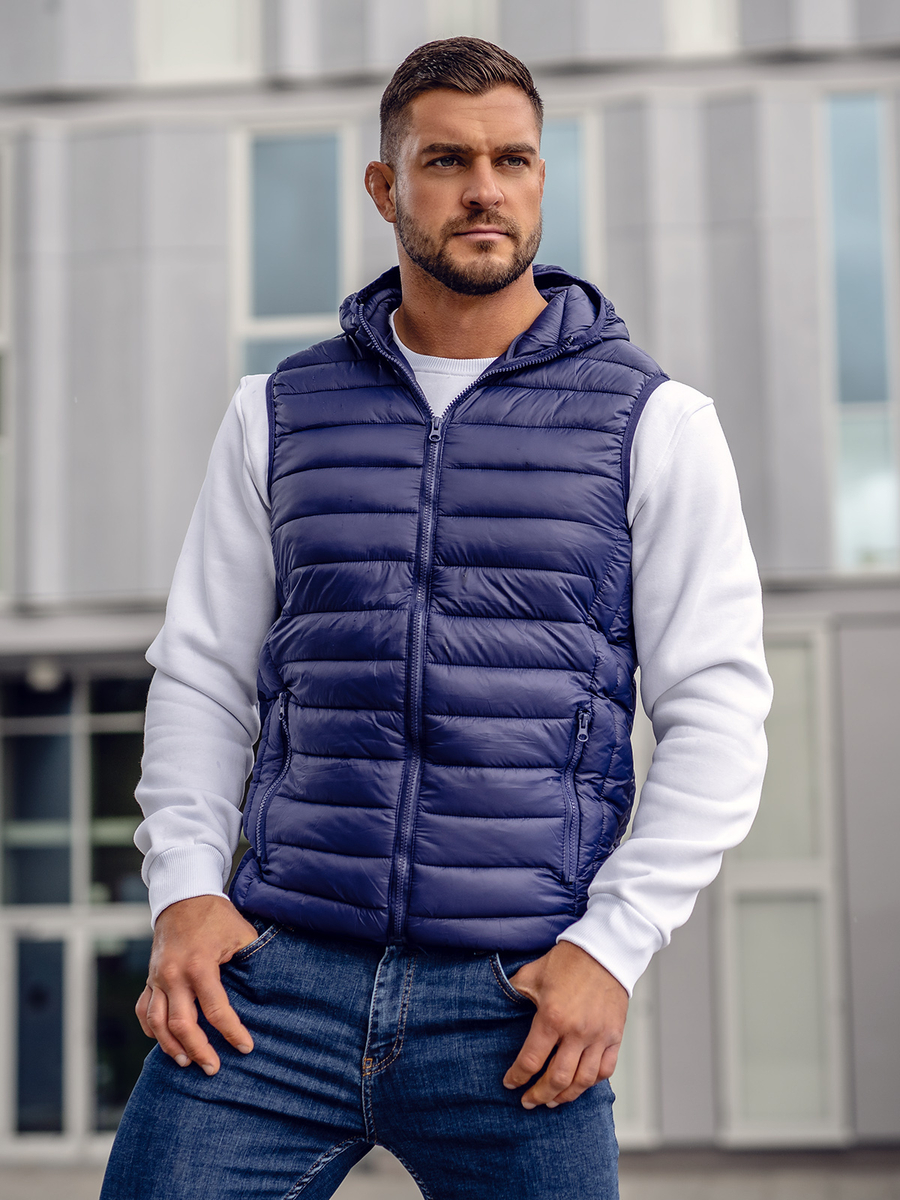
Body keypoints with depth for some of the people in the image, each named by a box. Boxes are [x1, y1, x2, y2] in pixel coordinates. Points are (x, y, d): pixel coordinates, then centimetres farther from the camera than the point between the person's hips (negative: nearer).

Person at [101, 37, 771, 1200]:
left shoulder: (654, 422, 4)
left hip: (517, 1005, -1)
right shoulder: (277, 414, 11)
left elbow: (717, 712, 0)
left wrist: (612, 945, -9)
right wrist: (184, 894, -3)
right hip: (276, 973, 2)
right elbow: (202, 675, 12)